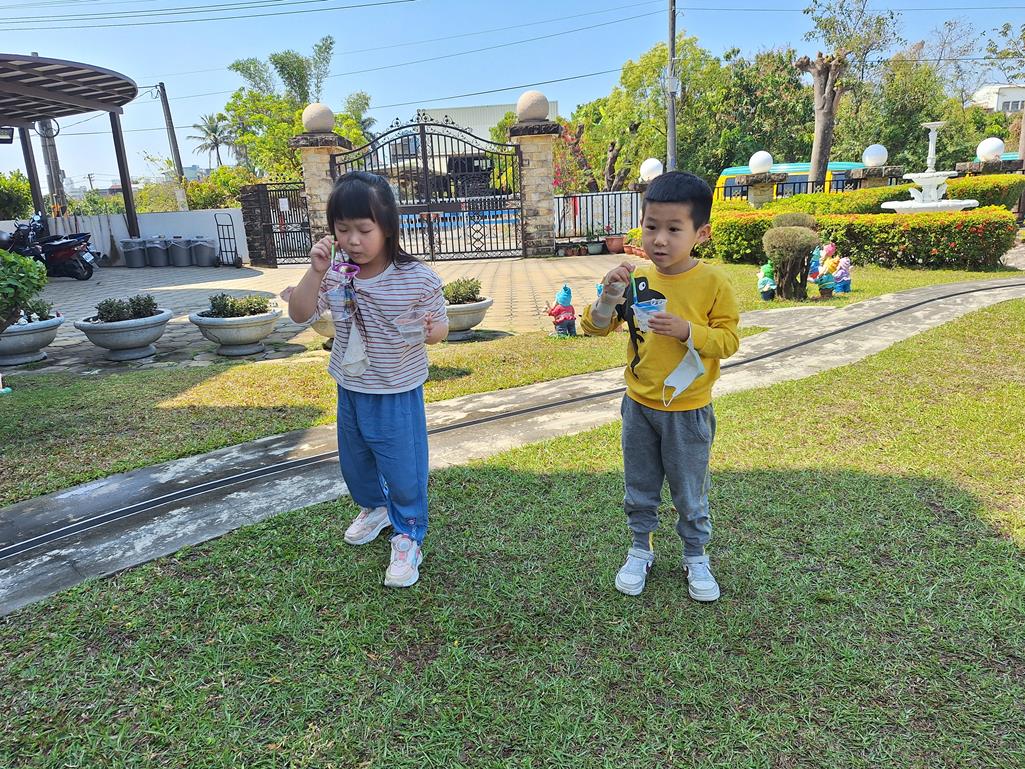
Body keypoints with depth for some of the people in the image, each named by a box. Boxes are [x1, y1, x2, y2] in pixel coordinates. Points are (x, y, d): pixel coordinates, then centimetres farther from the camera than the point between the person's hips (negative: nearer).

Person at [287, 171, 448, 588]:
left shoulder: (418, 278, -18)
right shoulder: (335, 272, -9)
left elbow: (441, 324, -7)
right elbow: (300, 315, -11)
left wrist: (428, 331, -31)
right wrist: (315, 271, -25)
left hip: (398, 393, -5)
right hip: (350, 390, 5)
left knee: (403, 467, 6)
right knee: (353, 461, 24)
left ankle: (408, 534, 29)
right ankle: (374, 507, 52)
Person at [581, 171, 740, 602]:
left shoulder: (712, 283, -13)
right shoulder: (636, 280, -6)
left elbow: (729, 339, -11)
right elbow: (595, 328, -5)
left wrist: (687, 330, -27)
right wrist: (609, 296, -24)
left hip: (688, 411, -2)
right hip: (639, 405, 3)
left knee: (690, 493, 14)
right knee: (639, 489, 18)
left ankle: (696, 558, 36)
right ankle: (641, 551, 38)